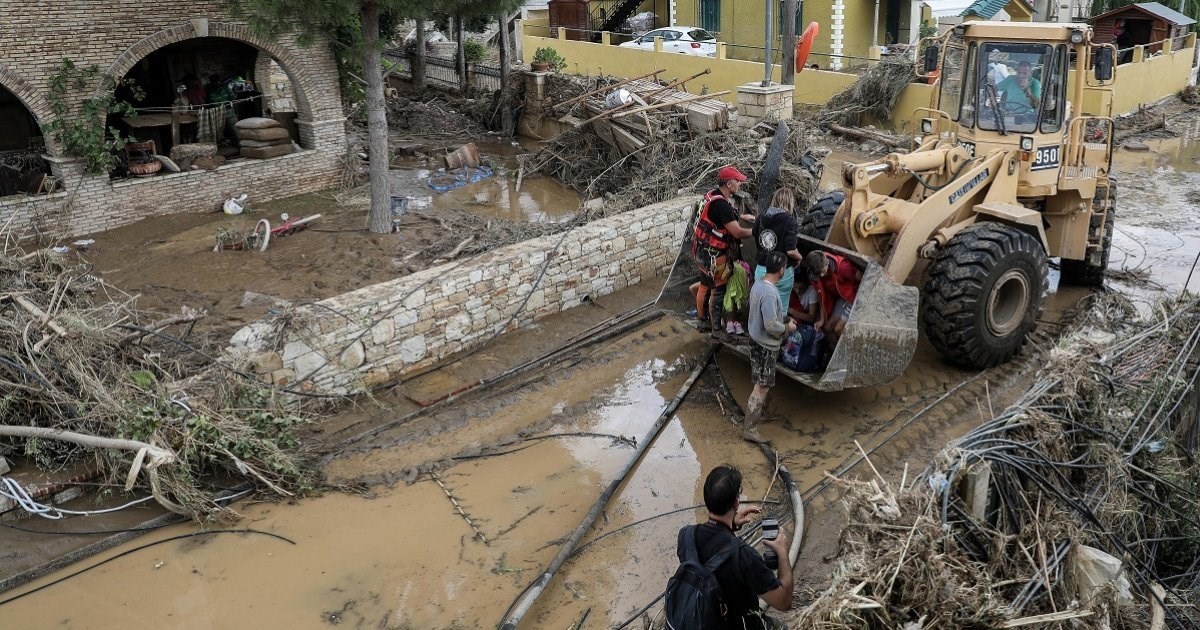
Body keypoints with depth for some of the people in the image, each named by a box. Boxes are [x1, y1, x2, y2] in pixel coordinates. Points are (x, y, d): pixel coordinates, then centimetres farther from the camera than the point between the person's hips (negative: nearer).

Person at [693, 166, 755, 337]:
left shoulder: (714, 195, 3)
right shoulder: (720, 204, -28)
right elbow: (738, 233, -26)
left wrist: (741, 217, 16)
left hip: (704, 251, 10)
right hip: (713, 255, -10)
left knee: (705, 286, 22)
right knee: (718, 291, 4)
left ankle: (703, 320, 36)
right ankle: (717, 328, 16)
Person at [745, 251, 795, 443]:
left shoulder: (758, 285, 3)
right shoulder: (770, 293, -27)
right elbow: (771, 325, -28)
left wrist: (785, 318, 14)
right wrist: (787, 327, -10)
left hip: (756, 340, 9)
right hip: (766, 345, -9)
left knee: (761, 383, 26)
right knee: (762, 387, -3)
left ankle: (758, 408, 45)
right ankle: (750, 429, 1)